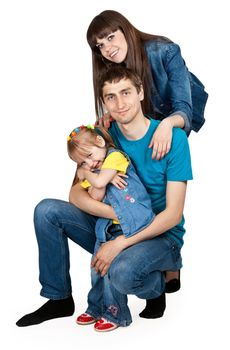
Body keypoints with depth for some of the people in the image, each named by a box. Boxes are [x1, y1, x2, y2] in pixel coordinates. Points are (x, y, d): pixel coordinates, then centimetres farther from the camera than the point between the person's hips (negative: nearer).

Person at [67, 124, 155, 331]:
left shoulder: (115, 156, -6)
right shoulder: (94, 173, 16)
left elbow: (99, 181, -18)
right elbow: (95, 198, 1)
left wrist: (87, 174, 1)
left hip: (133, 223, -8)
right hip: (109, 226, 8)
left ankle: (115, 314, 4)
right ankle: (97, 308, 26)